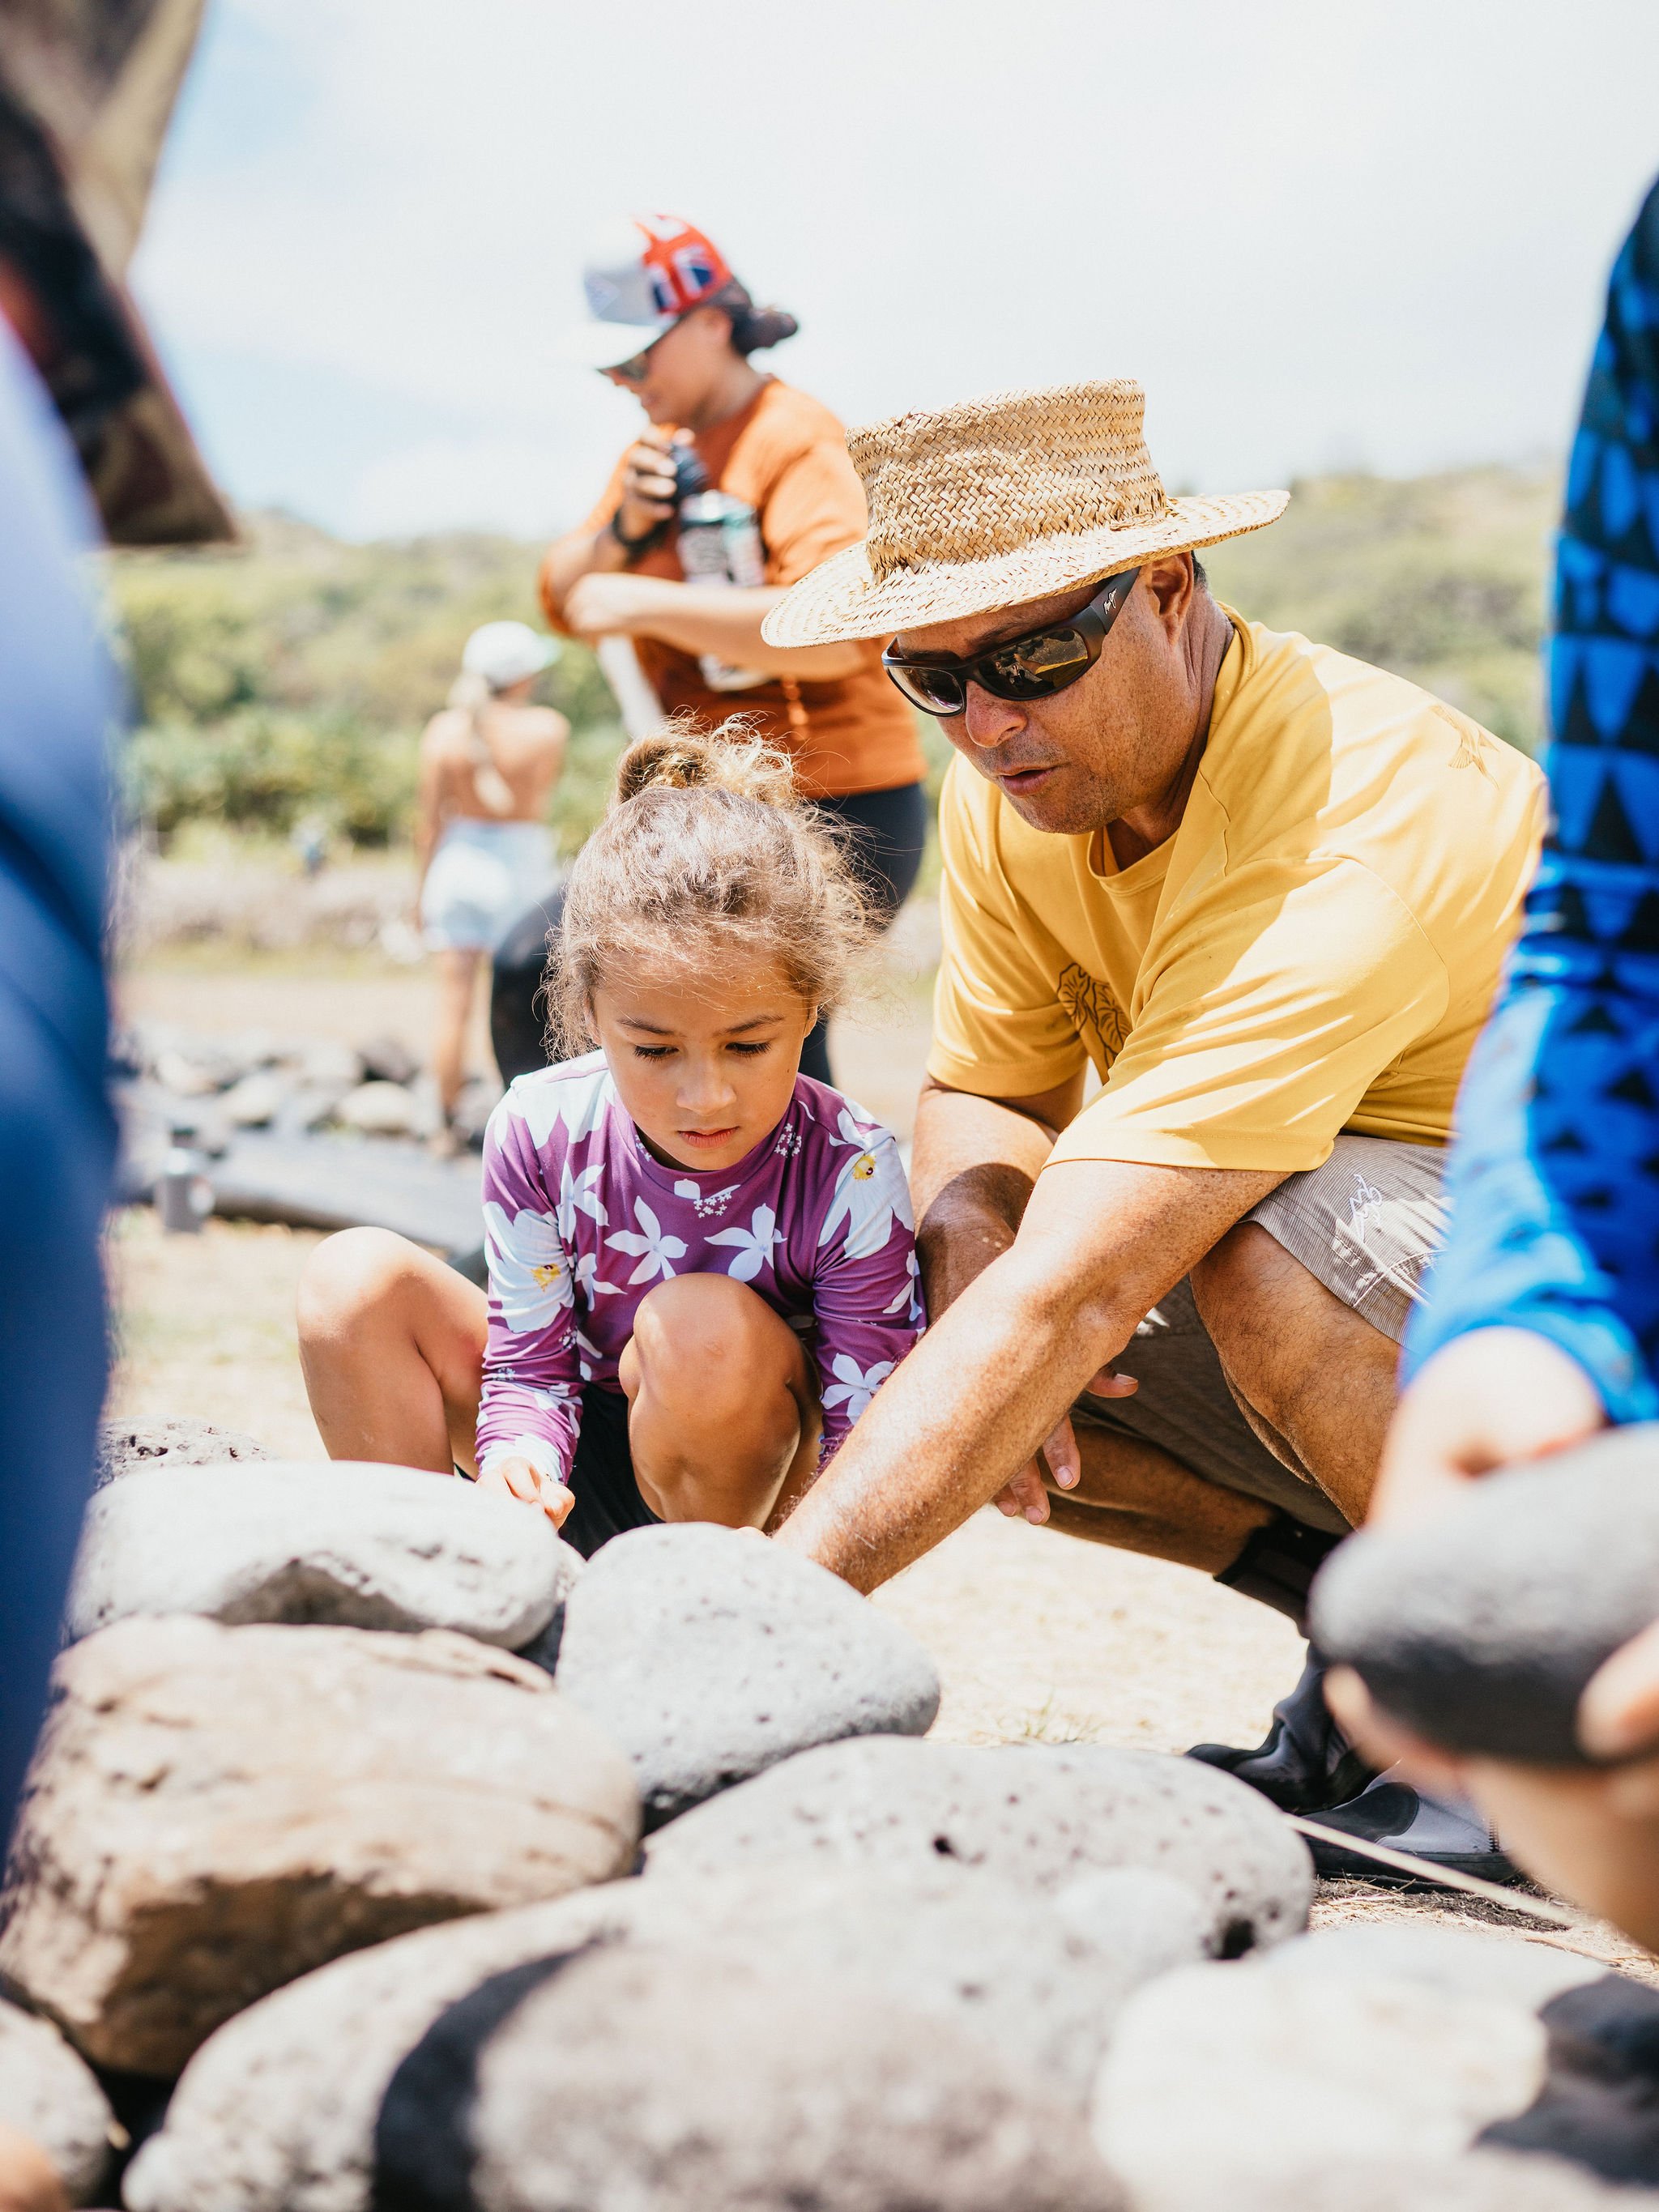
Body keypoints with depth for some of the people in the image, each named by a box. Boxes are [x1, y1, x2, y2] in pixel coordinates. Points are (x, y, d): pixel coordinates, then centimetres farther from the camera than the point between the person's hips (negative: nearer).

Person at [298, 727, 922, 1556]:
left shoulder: (851, 1178, -26)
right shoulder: (543, 1130, -18)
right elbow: (530, 1362, -11)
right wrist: (516, 1454, -35)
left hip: (738, 1488, -3)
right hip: (582, 1467, 3)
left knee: (706, 1326, -36)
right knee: (357, 1279, -14)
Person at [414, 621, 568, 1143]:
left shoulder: (445, 729, -6)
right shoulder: (548, 727, -10)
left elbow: (429, 816, -3)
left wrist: (421, 884, 8)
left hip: (459, 857, 2)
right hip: (522, 862, -2)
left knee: (454, 1003, 6)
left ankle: (448, 1126, 10)